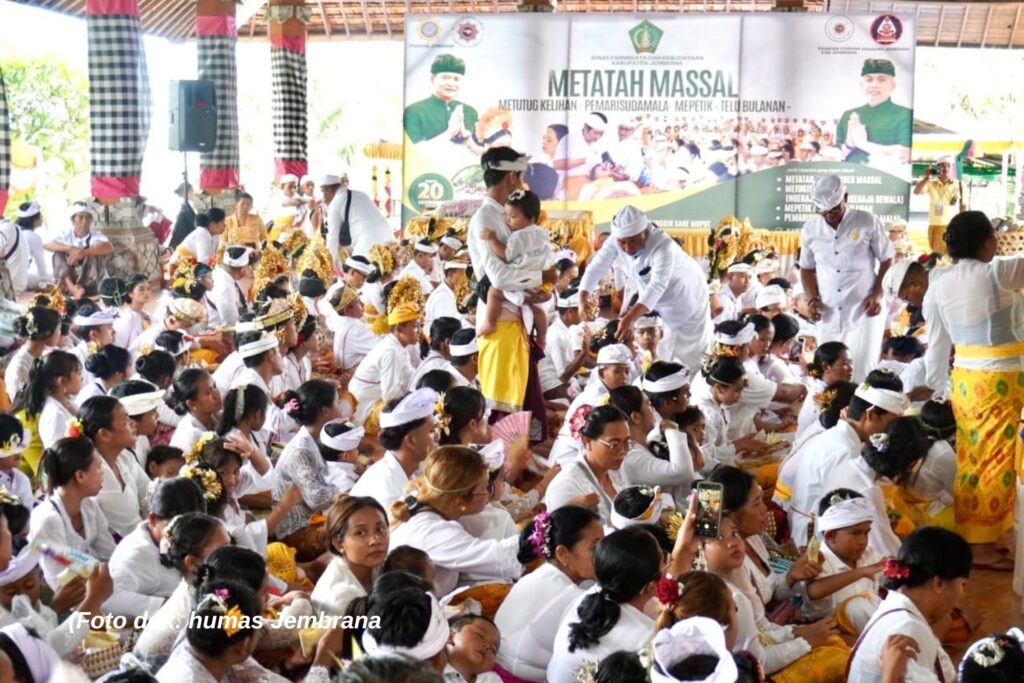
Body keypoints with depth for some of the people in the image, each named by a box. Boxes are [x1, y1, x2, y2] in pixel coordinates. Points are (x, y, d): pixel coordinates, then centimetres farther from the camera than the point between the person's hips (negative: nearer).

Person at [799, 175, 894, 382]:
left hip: (863, 312, -4)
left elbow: (887, 261, 1)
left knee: (862, 372, -10)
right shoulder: (810, 230, 4)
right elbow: (807, 269, 16)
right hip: (829, 315, 4)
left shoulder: (868, 223, -6)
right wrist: (813, 299, 1)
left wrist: (877, 295, -11)